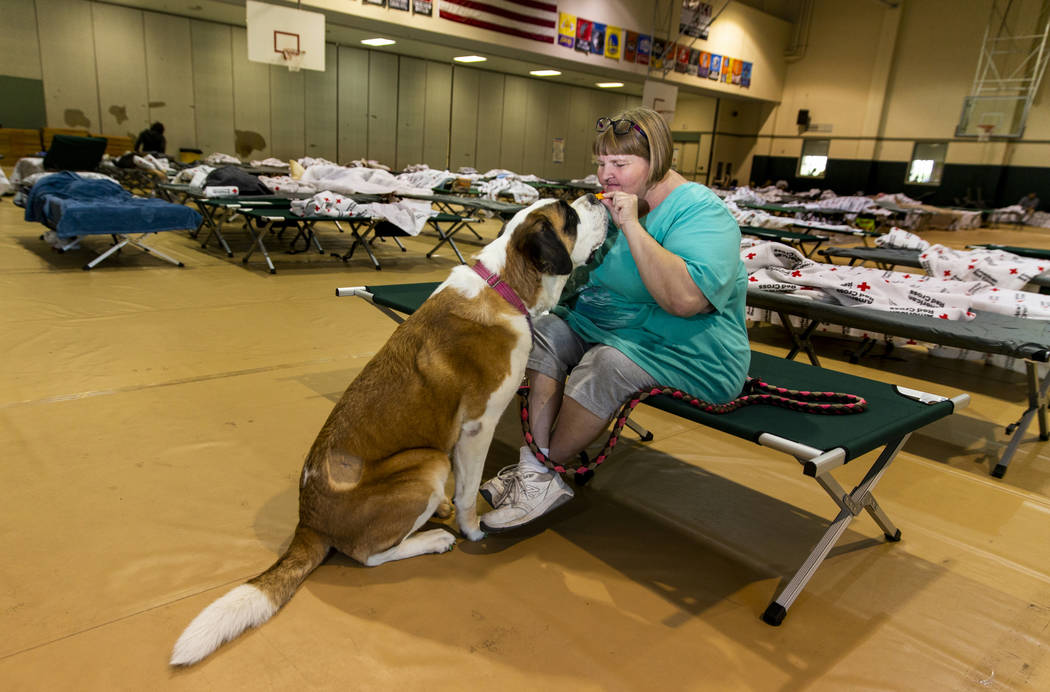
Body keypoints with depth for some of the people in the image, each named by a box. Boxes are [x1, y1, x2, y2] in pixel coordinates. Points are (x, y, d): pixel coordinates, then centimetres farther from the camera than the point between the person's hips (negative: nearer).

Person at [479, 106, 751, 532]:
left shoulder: (701, 211, -16)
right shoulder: (615, 200, 9)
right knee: (545, 330, -12)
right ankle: (535, 473, -19)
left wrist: (631, 226, -28)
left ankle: (541, 469, -12)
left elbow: (684, 299, -32)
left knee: (608, 364, -33)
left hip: (685, 352, -8)